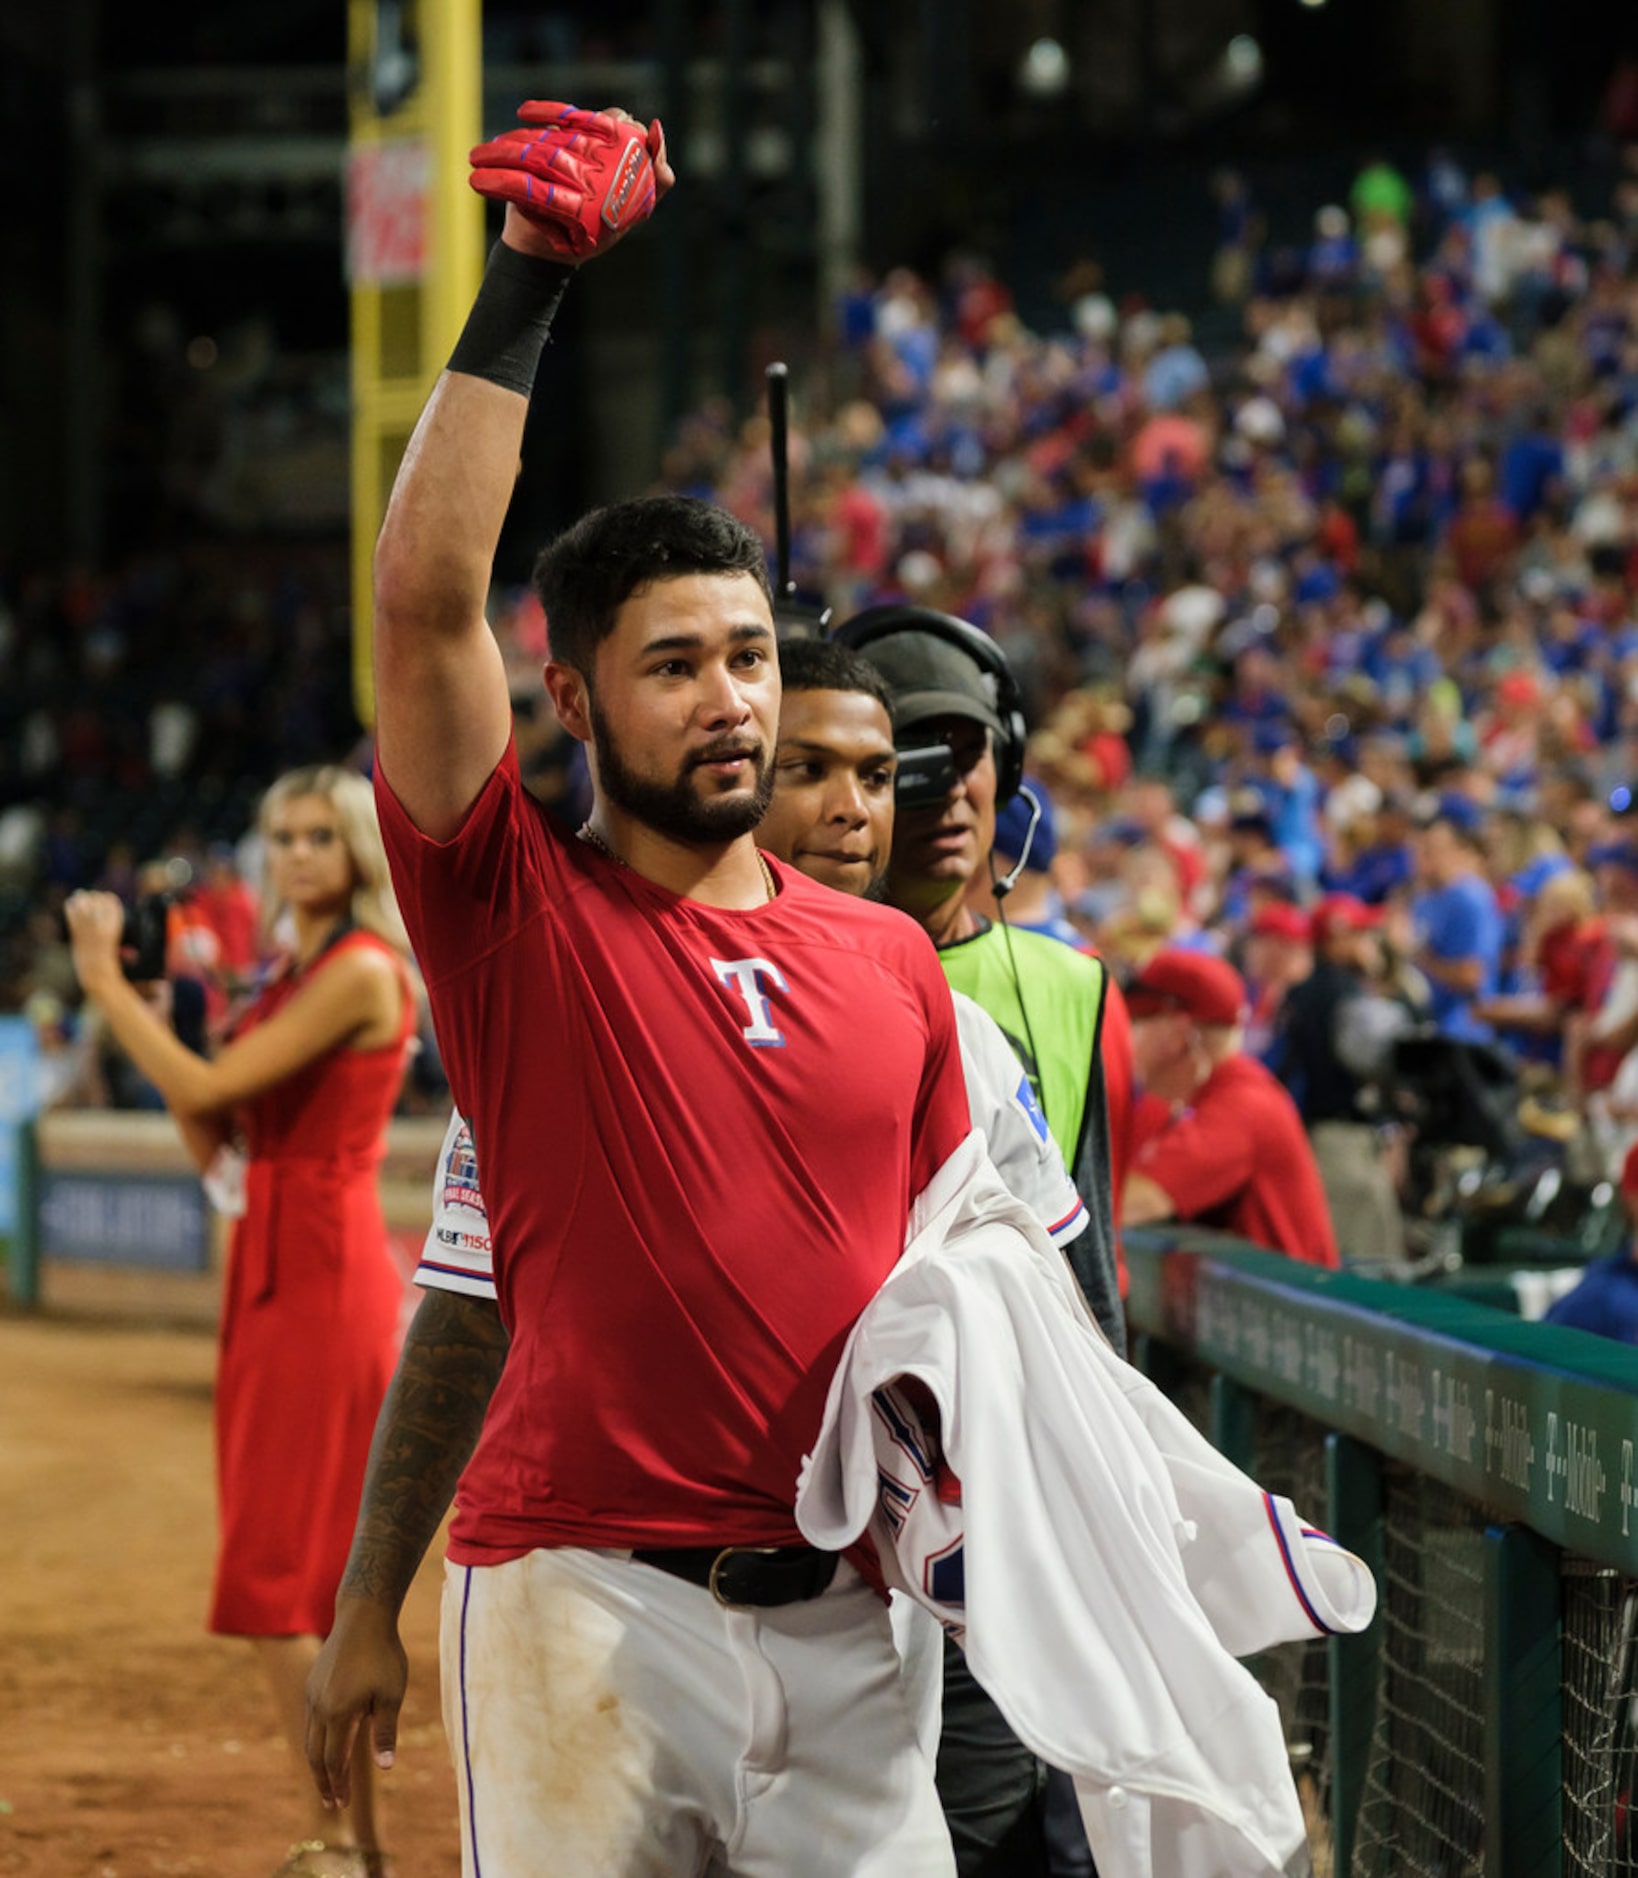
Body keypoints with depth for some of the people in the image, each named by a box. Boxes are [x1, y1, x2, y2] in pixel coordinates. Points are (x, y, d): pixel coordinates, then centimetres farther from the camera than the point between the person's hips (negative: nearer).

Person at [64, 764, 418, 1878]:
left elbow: (203, 1086, -17)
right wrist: (142, 1007, 6)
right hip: (277, 1272, 10)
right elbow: (215, 1139, 16)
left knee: (276, 1574, -10)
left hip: (324, 1276, -10)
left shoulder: (361, 971, -13)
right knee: (316, 1576, 11)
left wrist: (105, 978, -7)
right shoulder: (299, 973, 17)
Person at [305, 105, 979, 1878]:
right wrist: (526, 279, -13)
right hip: (585, 1608, -4)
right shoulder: (519, 915, 0)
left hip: (838, 1608, 4)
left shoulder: (889, 962, 13)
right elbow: (422, 597, -12)